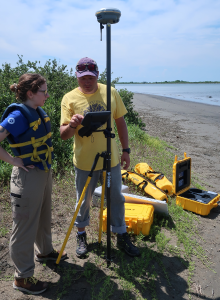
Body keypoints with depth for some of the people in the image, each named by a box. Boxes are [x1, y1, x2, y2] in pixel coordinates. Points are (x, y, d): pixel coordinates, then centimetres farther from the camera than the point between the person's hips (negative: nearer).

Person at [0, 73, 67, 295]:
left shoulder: (39, 112, 5)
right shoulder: (18, 115, -20)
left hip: (44, 171, 9)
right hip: (28, 176, -8)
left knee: (44, 216, 25)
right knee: (25, 226, 6)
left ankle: (44, 251, 50)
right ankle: (22, 277, 24)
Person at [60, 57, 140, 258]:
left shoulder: (110, 92, -1)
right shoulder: (70, 98, -7)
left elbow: (120, 123, 7)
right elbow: (64, 135, -9)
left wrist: (126, 150, 4)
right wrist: (72, 125, -31)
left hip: (111, 159, 2)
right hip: (84, 161, -2)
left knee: (117, 199, 14)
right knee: (83, 201, 14)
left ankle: (122, 237, 34)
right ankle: (81, 235, 39)